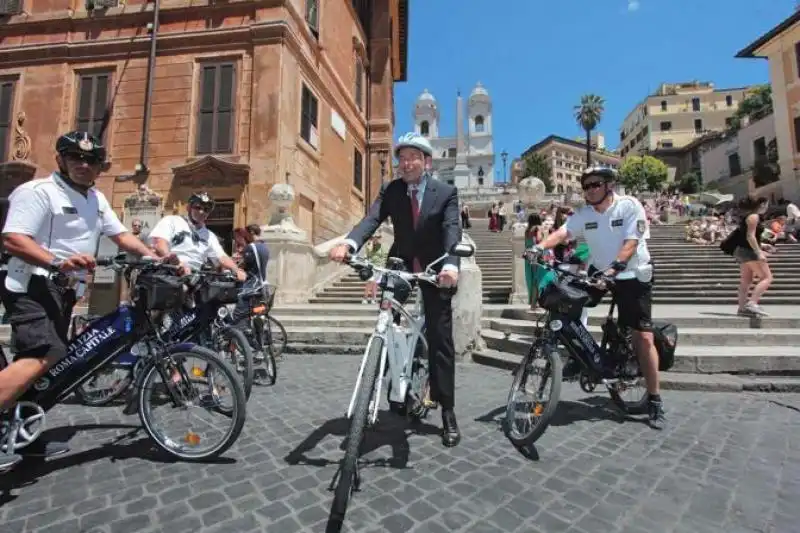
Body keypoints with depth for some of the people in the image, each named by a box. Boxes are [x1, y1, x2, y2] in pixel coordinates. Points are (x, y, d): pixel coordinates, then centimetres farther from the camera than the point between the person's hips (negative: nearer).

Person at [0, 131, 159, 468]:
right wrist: (59, 262, -35)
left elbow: (122, 236, 12)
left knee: (42, 361, 13)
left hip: (64, 289, 8)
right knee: (43, 356, -24)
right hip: (32, 286, -8)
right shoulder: (37, 191, -9)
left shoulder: (96, 199, 16)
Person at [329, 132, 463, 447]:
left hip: (434, 271, -2)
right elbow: (372, 219, -17)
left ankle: (447, 412, 12)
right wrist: (348, 244, -39)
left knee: (440, 340, 1)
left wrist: (451, 265, -41)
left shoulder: (446, 193, -6)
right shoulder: (391, 191, -1)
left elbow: (452, 230, -20)